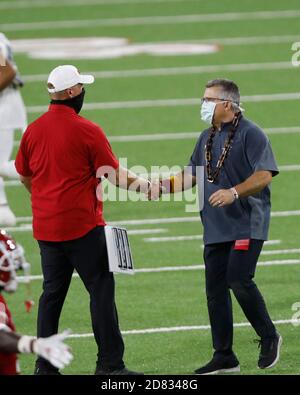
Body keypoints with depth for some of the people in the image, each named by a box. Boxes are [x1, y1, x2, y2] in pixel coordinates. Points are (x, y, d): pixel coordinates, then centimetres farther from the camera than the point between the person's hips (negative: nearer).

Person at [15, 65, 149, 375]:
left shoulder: (33, 130, 5)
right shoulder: (87, 131, -12)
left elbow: (24, 176, 16)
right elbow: (114, 174, -9)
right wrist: (143, 185, 2)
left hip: (45, 226, 6)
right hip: (82, 225, -6)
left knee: (52, 292, 12)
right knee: (101, 289, -1)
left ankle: (45, 365, 12)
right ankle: (110, 364, -2)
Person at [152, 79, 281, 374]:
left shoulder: (250, 134, -10)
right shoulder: (207, 138, 15)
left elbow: (264, 175, -17)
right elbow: (192, 175, 21)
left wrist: (234, 192, -28)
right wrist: (161, 187, 7)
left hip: (247, 224, -8)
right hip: (216, 227, 8)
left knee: (239, 279, -17)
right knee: (215, 288, 6)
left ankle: (269, 338, 4)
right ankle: (224, 357, 13)